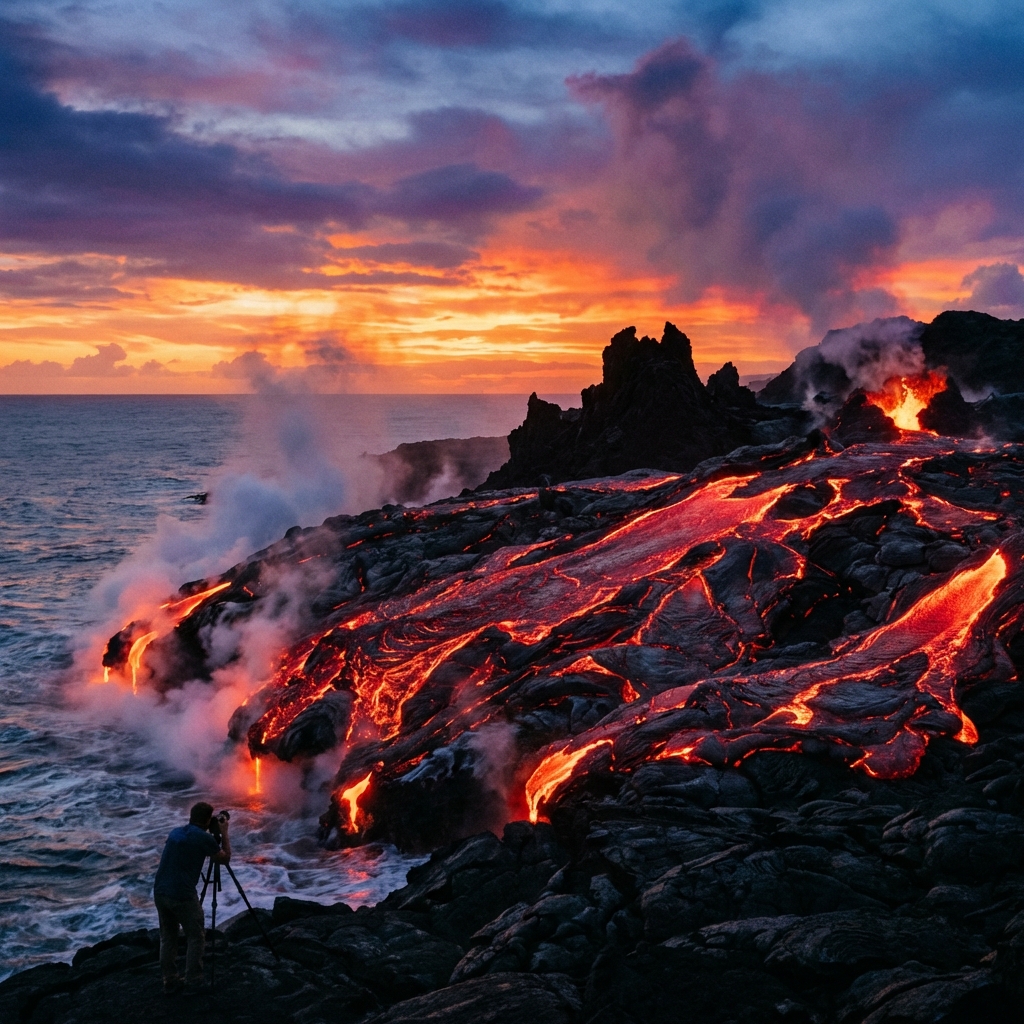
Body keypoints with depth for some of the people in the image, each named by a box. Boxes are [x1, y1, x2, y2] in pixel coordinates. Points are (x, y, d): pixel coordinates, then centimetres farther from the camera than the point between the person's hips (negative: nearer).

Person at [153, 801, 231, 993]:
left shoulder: (176, 832, 13)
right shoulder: (203, 838, -7)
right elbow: (225, 858, 8)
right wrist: (224, 833, 17)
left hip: (160, 892, 7)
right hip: (182, 896, -7)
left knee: (167, 937, 17)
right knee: (196, 937, 8)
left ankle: (170, 981, 19)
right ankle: (194, 981, 9)